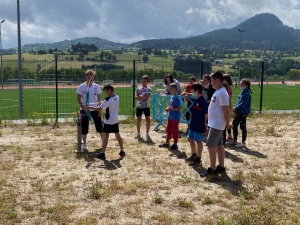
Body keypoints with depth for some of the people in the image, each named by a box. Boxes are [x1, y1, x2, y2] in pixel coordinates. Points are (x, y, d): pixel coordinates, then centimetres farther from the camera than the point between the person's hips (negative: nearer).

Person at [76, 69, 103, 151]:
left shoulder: (96, 86, 0)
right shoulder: (81, 87, -6)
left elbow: (99, 98, 5)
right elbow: (78, 100, -3)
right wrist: (84, 109, -12)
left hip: (95, 109, 2)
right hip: (84, 110, -1)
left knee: (99, 126, 7)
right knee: (84, 127, 3)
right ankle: (84, 144, 17)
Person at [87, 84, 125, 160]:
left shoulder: (107, 99, -19)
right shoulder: (117, 97, 3)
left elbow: (100, 109, -21)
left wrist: (90, 107, -11)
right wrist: (103, 103, 6)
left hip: (108, 121, -7)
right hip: (115, 120, 7)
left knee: (106, 136, -4)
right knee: (117, 135, 14)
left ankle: (102, 154, -4)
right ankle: (122, 151, 21)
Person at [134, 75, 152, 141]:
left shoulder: (149, 89, -4)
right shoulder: (138, 89, 5)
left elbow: (146, 97, -19)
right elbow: (136, 97, -6)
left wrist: (139, 97, -16)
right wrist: (143, 97, -20)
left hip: (146, 106, -3)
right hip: (139, 106, 3)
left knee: (147, 119, -5)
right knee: (138, 119, 9)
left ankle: (147, 134, 3)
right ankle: (138, 133, 21)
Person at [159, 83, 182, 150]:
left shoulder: (177, 98, -19)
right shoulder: (172, 97, 8)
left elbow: (179, 108, -22)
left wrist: (171, 109, -24)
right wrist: (168, 108, 0)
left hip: (175, 118, -9)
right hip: (170, 117, 9)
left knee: (174, 131, 2)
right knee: (168, 130, 17)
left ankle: (175, 144, 14)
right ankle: (167, 143, 29)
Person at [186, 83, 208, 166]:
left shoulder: (202, 100, -18)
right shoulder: (195, 99, 7)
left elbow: (206, 113, -15)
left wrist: (204, 123, -9)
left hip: (199, 125, -9)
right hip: (193, 124, 9)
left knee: (198, 141, 2)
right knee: (190, 139, 18)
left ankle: (198, 159, 14)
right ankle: (194, 155, 35)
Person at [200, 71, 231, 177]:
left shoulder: (222, 93, -21)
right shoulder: (218, 92, 11)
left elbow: (226, 110, -21)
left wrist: (228, 123, -14)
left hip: (217, 124, -10)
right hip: (215, 123, 10)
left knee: (210, 144, -7)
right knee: (219, 144, 14)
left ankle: (212, 169, -1)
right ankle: (221, 167, 22)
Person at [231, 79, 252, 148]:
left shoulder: (246, 93, -16)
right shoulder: (242, 92, 14)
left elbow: (242, 104, -21)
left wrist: (235, 108, -11)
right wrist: (235, 110, 0)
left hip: (243, 113, -10)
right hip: (238, 112, 10)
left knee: (243, 127, -2)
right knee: (234, 125, 14)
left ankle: (243, 143, 8)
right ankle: (235, 141, 26)